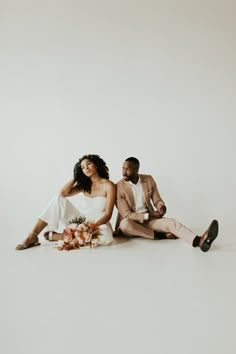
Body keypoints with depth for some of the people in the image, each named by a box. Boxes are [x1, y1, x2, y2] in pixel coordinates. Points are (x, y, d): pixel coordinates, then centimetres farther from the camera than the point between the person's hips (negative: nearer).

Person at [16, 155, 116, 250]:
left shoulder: (108, 185, -6)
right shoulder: (84, 185, 11)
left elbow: (107, 214, -14)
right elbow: (63, 193, -4)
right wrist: (76, 177, 2)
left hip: (99, 225, -4)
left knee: (106, 236, -43)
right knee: (58, 199, -14)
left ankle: (56, 236, -30)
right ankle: (33, 237, -20)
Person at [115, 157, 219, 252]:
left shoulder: (148, 180, -1)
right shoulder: (119, 187, -14)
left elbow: (157, 200, 5)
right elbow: (126, 214, -16)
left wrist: (161, 207, -20)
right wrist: (150, 215, -23)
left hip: (148, 220, 3)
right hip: (131, 221, -3)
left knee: (171, 222, -23)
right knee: (124, 224, -38)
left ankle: (199, 241, -48)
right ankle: (160, 235, -22)